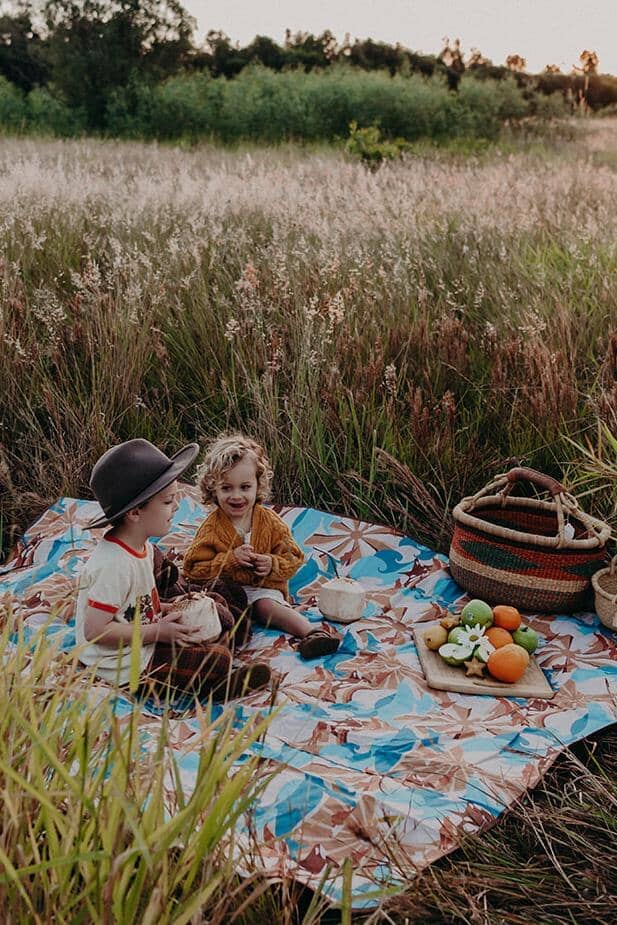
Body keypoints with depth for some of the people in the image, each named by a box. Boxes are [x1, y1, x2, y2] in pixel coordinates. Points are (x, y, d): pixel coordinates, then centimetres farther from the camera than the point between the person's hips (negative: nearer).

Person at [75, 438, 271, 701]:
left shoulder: (142, 547, 3)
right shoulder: (114, 565, -29)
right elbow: (95, 631, -28)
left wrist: (161, 609, 0)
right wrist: (157, 632, -23)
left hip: (143, 638, 10)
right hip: (127, 665, -10)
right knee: (217, 660, -15)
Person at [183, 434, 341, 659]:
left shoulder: (271, 522, 0)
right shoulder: (211, 528, -6)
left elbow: (294, 558, 6)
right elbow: (193, 568, -9)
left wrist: (272, 565, -17)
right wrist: (231, 559, -20)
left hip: (263, 588, -1)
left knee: (265, 606, -29)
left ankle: (312, 631, -45)